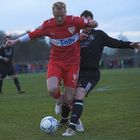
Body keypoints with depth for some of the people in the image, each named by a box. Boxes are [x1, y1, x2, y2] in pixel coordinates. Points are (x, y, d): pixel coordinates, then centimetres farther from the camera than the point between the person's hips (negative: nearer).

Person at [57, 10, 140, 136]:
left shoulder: (98, 34, 5)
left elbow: (114, 43, -2)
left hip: (91, 74, -5)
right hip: (78, 72, 5)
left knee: (79, 94, -26)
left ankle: (72, 127, -31)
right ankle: (64, 120, 41)